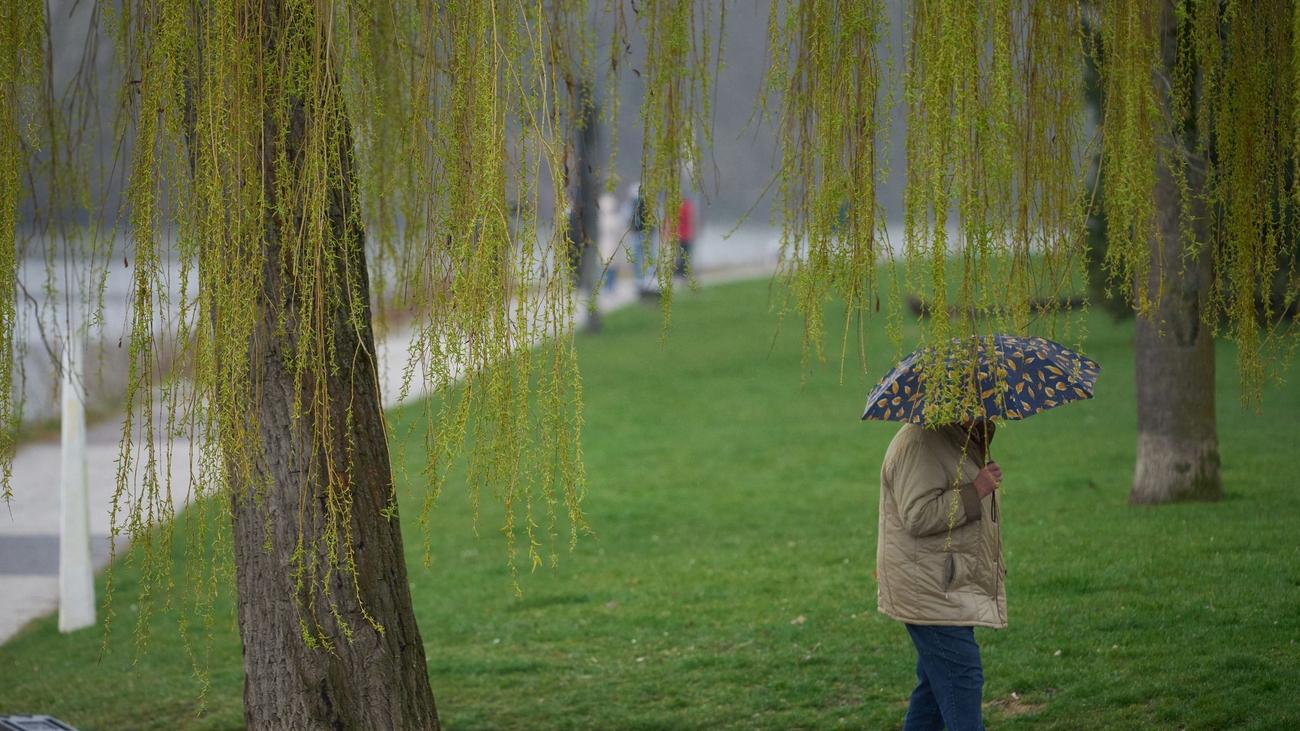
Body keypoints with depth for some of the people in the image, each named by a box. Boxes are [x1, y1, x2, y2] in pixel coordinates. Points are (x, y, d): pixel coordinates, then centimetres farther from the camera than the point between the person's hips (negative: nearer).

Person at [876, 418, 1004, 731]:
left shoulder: (961, 442, 16)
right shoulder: (918, 444, -18)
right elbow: (918, 517, -25)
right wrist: (974, 492, -22)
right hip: (930, 594, -10)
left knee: (933, 688, 14)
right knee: (962, 681, -13)